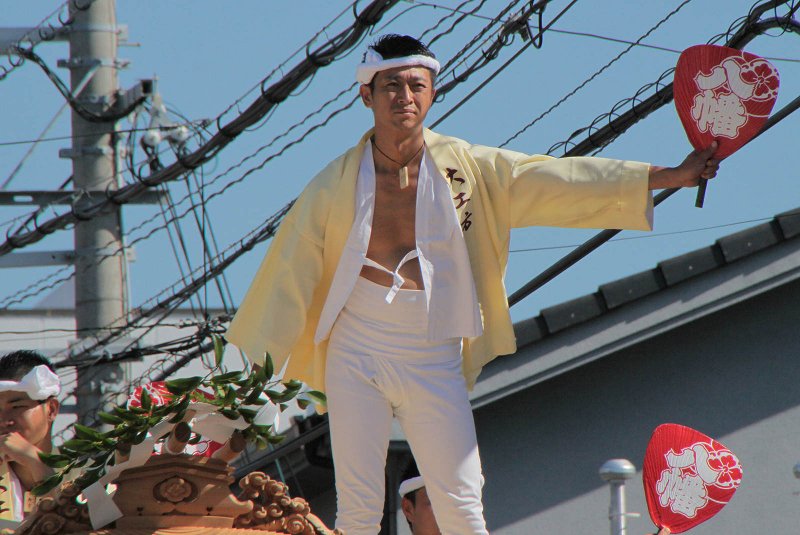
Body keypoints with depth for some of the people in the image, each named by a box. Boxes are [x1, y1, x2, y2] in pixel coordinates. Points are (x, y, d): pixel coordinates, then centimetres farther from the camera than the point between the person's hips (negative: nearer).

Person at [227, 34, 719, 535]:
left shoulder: (468, 169, 1)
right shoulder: (337, 184, -3)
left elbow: (560, 179, 0)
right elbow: (288, 273, 2)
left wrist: (673, 176, -3)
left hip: (435, 360, 1)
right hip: (357, 357, -1)